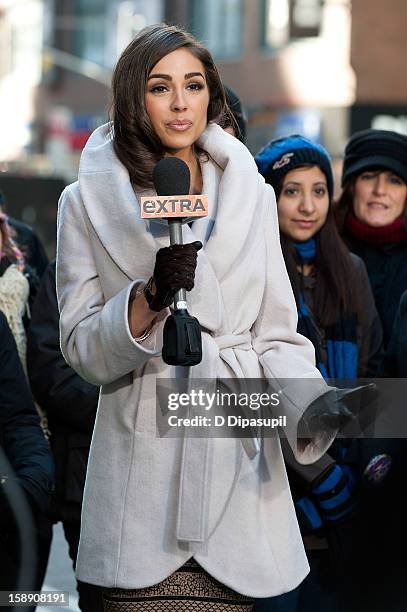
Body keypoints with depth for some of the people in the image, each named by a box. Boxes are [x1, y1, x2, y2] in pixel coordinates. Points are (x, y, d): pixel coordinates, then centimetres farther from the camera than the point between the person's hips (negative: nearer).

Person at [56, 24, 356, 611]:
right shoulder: (89, 202, 3)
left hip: (237, 454, 2)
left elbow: (275, 333, 9)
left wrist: (311, 402, -11)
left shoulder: (251, 194, 10)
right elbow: (82, 349, 1)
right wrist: (151, 297, -17)